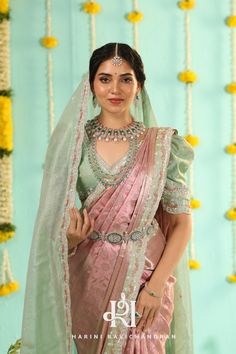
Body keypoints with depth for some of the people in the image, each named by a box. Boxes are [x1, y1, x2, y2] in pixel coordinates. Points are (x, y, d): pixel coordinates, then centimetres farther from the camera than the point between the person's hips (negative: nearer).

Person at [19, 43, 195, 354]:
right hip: (90, 276, 2)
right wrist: (70, 239, -15)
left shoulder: (161, 144, -4)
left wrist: (156, 286, -13)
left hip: (147, 273, -1)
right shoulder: (73, 140, 0)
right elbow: (56, 213, 7)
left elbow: (182, 222, -4)